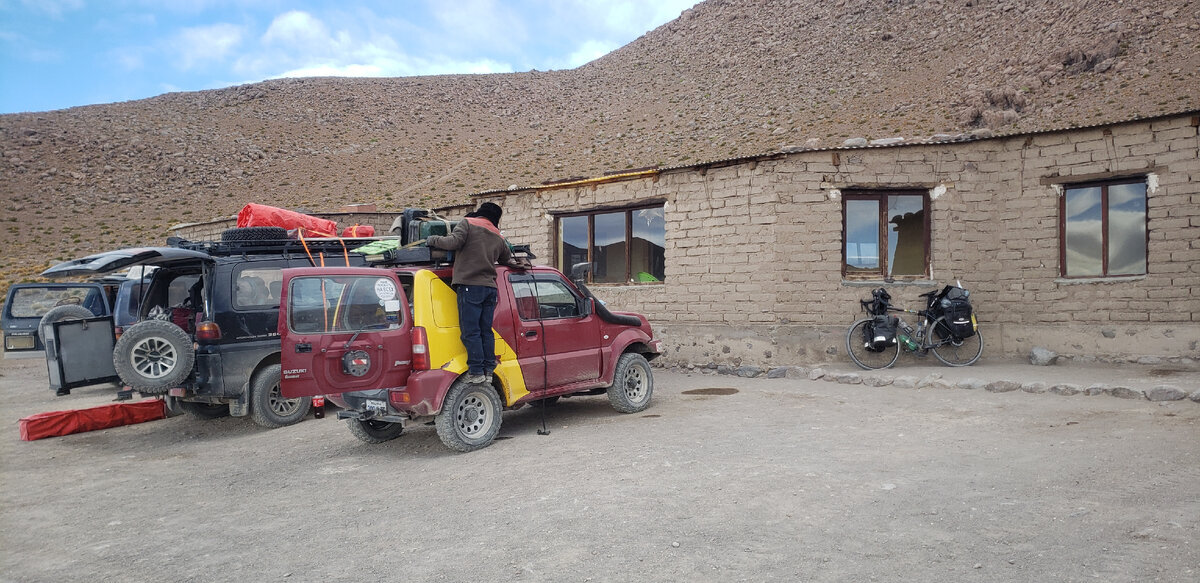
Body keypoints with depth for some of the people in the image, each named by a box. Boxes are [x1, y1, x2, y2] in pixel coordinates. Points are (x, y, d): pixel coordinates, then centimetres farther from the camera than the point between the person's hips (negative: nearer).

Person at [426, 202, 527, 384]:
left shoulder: (468, 224, 2)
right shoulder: (498, 237, 20)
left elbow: (453, 242, -14)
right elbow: (508, 259, 34)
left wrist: (433, 240, 3)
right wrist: (517, 264, 57)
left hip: (470, 286, -6)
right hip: (490, 287, 6)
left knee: (470, 331, -4)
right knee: (486, 331, 11)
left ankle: (476, 371, -6)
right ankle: (488, 371, 11)